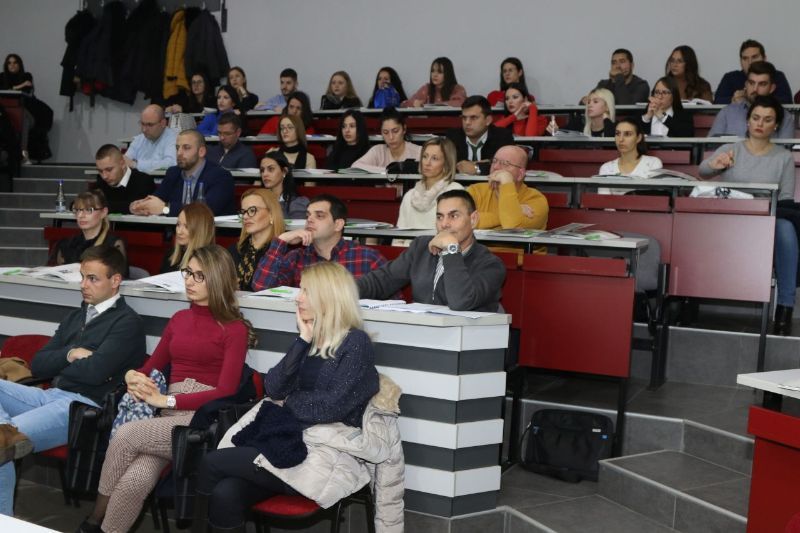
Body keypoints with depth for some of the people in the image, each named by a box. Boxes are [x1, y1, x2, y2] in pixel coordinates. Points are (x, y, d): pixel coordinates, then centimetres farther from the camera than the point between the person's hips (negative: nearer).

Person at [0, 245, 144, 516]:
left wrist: (60, 366, 3)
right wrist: (69, 355, -4)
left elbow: (95, 371, -17)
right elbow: (38, 364, 17)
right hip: (52, 396, 8)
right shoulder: (75, 316, 23)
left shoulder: (127, 322, -3)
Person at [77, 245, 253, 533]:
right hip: (168, 416, 4)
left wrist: (167, 401, -13)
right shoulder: (179, 319, 19)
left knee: (127, 434, -24)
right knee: (134, 482, -25)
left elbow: (225, 391, -8)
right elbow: (151, 368, 23)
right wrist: (133, 377, -1)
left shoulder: (234, 329, 0)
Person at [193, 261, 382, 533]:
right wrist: (303, 341, -4)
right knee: (225, 495, -22)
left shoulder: (356, 344, -8)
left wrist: (288, 401, 0)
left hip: (325, 453, -6)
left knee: (212, 464, -13)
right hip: (289, 438, 6)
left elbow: (331, 407, -17)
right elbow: (273, 388, 3)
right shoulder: (310, 337, 15)